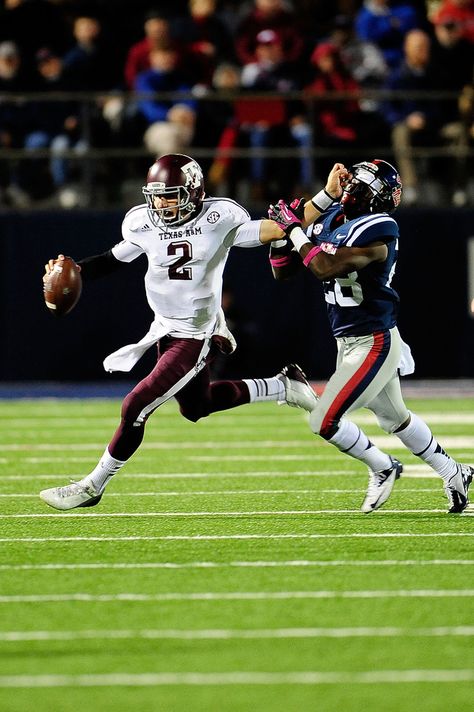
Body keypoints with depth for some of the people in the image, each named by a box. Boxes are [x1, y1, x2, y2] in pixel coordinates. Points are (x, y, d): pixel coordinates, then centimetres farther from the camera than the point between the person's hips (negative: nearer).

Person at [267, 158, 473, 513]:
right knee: (395, 418, 23)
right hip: (349, 344, 9)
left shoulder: (376, 231, -21)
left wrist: (295, 230, -22)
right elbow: (282, 271, 7)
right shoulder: (330, 221, 4)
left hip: (373, 345, -9)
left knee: (324, 421, -8)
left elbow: (326, 268, -33)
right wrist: (283, 230, -9)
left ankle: (382, 468, 16)